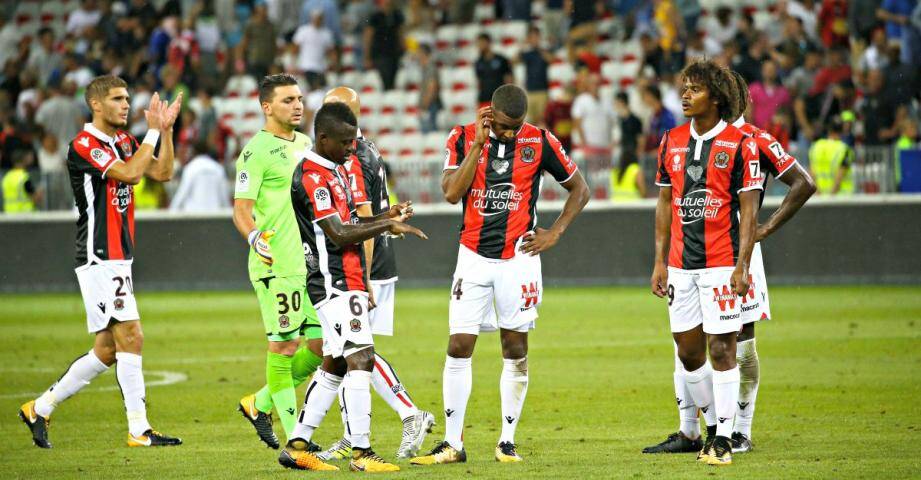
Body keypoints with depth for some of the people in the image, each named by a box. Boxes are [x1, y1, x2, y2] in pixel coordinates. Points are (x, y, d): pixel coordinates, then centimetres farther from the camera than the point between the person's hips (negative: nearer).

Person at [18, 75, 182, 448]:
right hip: (99, 259, -9)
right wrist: (153, 131, -15)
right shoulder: (84, 145, -12)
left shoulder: (124, 142, 15)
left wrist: (167, 130, -2)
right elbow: (130, 174, -22)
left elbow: (162, 172, 8)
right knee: (130, 336, -13)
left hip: (118, 259, 9)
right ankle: (139, 430, -10)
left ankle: (40, 408, 20)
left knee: (108, 350, 10)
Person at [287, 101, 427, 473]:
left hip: (347, 283, 10)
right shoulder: (311, 177, -15)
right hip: (335, 284, -10)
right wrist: (387, 226, -12)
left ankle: (298, 446, 16)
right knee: (360, 359, -14)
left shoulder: (335, 170, 17)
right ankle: (361, 453, -14)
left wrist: (384, 218, 7)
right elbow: (338, 236, -18)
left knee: (334, 366, 12)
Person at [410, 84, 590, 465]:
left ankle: (507, 441, 12)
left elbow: (579, 188, 9)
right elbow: (451, 193, -14)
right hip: (473, 257, 1)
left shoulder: (540, 142, -3)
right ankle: (452, 444, 0)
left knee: (515, 349, 3)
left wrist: (554, 233, 0)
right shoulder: (463, 138, -2)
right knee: (459, 348, -4)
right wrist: (478, 144, -16)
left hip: (518, 257, 0)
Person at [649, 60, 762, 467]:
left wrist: (742, 267, -13)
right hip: (680, 264, 5)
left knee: (722, 349, -5)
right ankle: (712, 426, 22)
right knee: (688, 352, 7)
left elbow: (748, 211, -6)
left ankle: (723, 440, 0)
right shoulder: (672, 141, 10)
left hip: (720, 264, -5)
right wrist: (660, 261, 10)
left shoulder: (739, 144, -5)